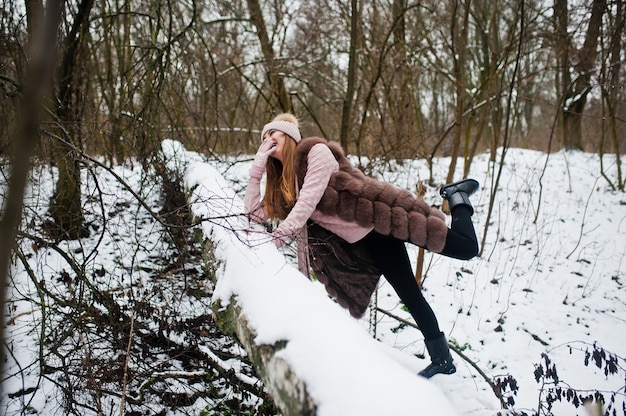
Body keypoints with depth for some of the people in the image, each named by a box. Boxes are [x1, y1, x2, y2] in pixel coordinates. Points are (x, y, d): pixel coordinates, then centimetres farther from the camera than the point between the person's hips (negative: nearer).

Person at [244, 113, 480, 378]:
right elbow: (255, 212, 7)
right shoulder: (282, 183, 10)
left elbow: (310, 197, -22)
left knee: (466, 247, -10)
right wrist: (258, 166, 0)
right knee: (410, 295, 9)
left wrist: (280, 233, -29)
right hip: (365, 244, 7)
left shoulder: (316, 151, -12)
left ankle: (457, 198, 17)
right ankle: (441, 359, 20)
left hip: (384, 216, -7)